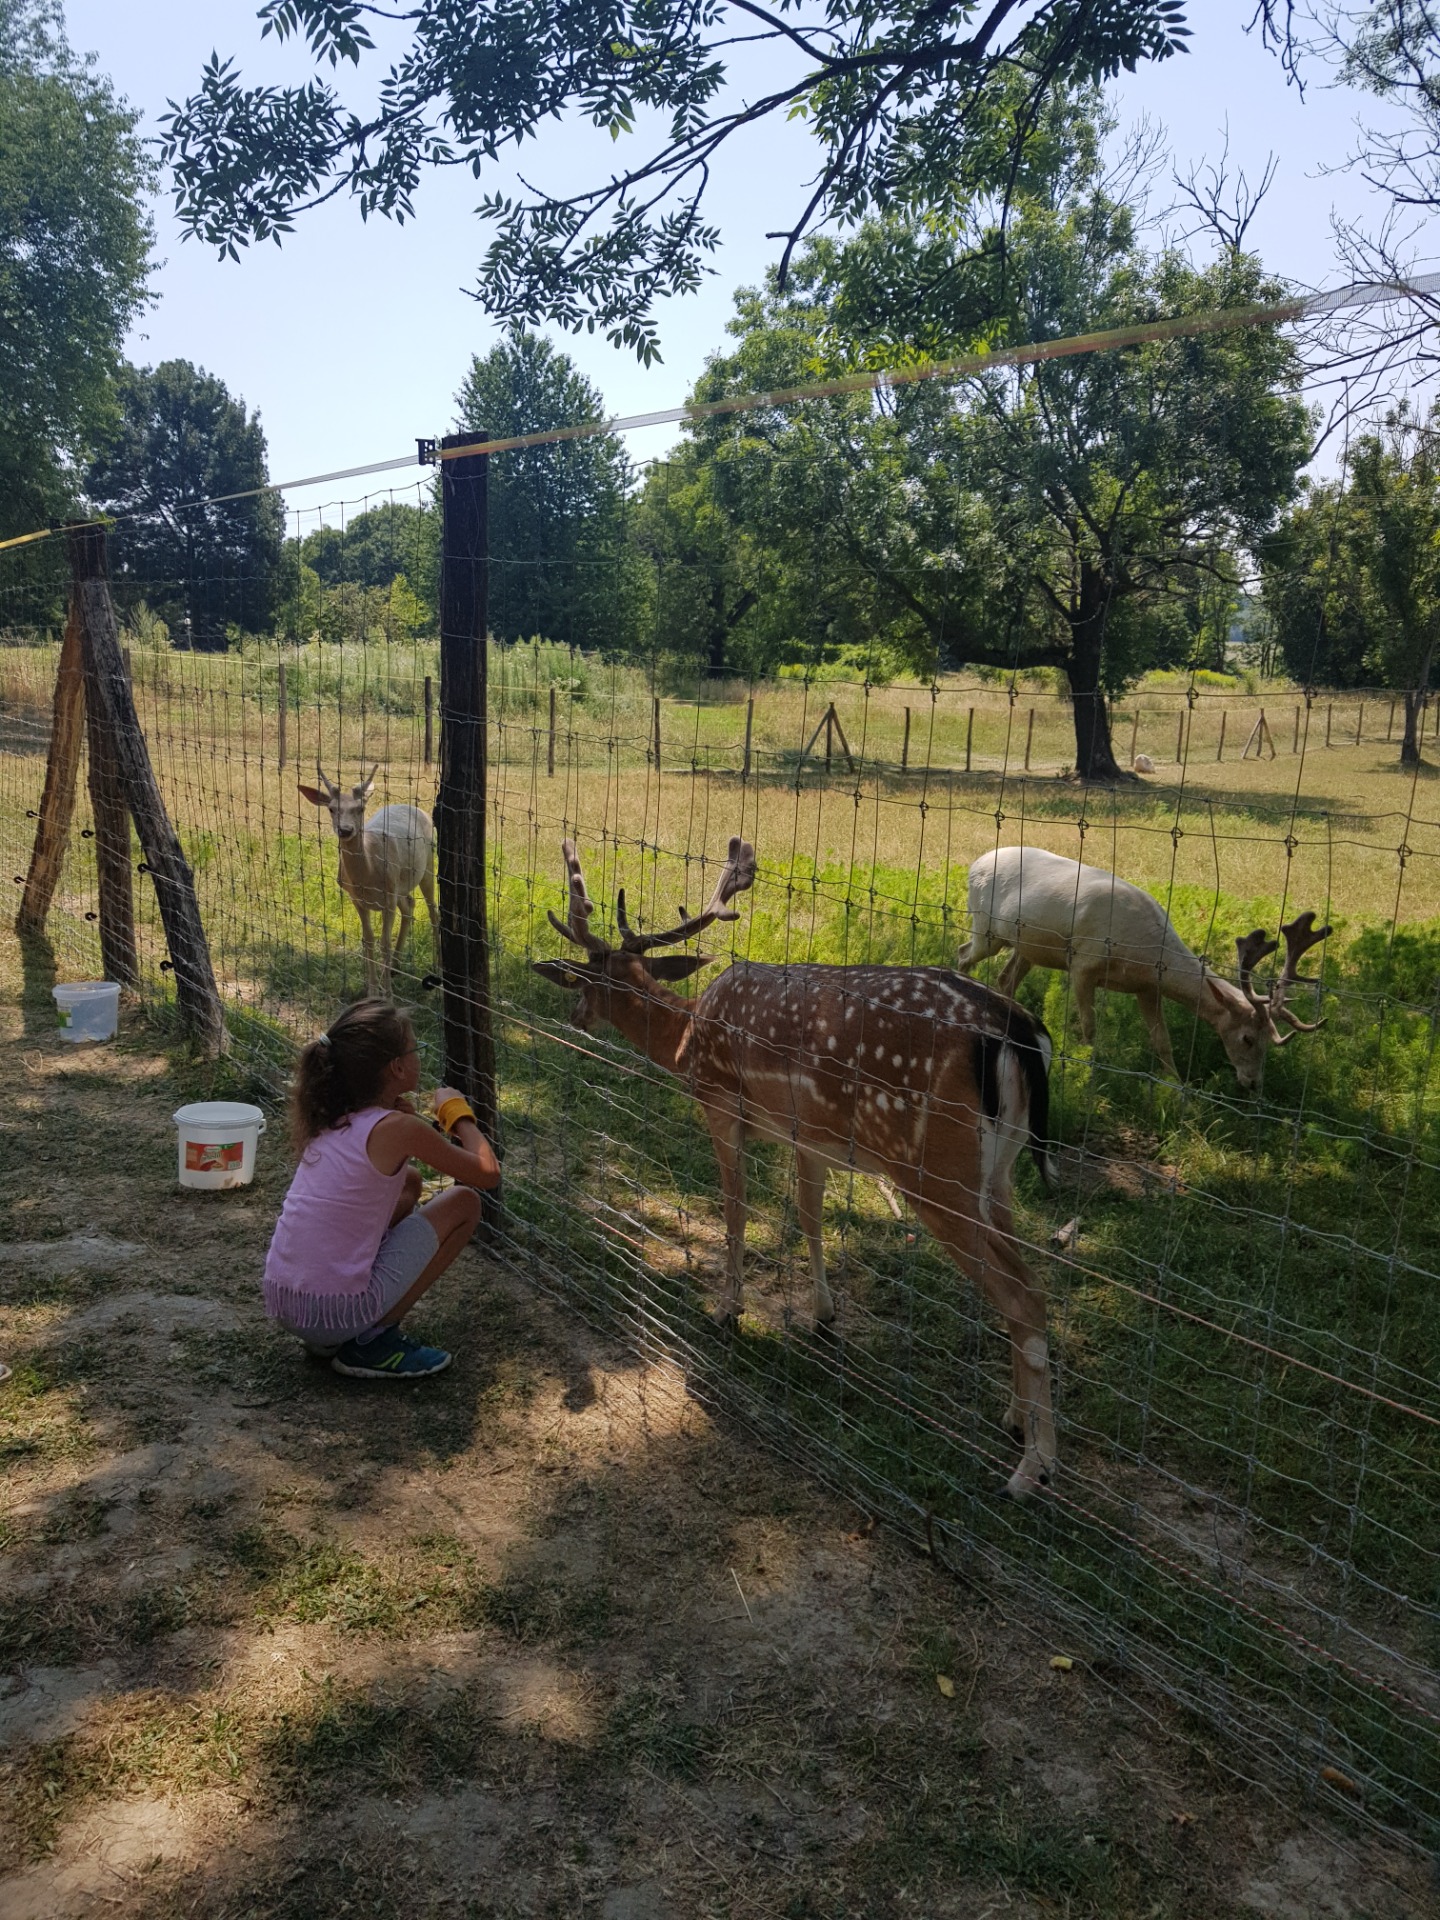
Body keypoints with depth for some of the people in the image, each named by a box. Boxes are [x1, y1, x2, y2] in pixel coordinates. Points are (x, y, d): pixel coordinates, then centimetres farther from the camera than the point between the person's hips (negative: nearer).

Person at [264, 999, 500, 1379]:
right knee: (465, 1201, 5)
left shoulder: (326, 1118, 6)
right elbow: (488, 1173, -4)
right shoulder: (398, 1128, -15)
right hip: (337, 1311, -7)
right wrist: (457, 1112, 11)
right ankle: (373, 1340, 3)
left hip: (280, 1301, 7)